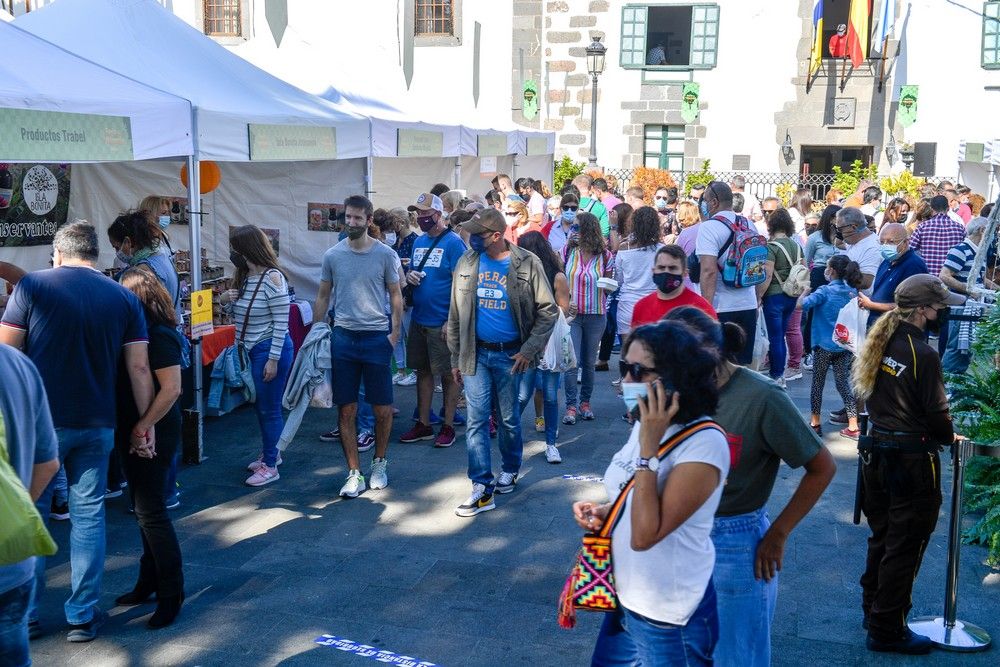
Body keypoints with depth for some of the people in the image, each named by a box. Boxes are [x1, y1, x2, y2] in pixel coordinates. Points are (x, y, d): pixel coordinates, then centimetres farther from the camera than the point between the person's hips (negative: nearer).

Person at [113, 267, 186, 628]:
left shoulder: (159, 336, -18)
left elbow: (171, 389, -22)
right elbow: (125, 381, 13)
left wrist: (144, 427, -20)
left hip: (154, 435, -9)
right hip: (132, 433, 9)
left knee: (150, 511, -4)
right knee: (144, 508, 17)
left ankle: (171, 594, 7)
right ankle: (149, 583, 30)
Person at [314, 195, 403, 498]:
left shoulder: (385, 254, -3)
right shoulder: (332, 255, 3)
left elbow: (396, 296, 3)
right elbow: (323, 297, 11)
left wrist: (395, 333, -6)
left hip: (376, 337, -2)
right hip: (343, 336, 2)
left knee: (382, 408, 5)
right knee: (347, 409, 4)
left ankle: (379, 463, 27)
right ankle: (354, 474, 13)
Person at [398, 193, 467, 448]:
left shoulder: (453, 242, -10)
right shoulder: (419, 242, 12)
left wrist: (452, 320, -20)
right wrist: (409, 276, -3)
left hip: (442, 322, -7)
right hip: (419, 319, 7)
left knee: (448, 374, 3)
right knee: (423, 370, 13)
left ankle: (448, 427, 12)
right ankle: (423, 425, 22)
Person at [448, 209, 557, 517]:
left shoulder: (527, 264, -8)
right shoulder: (466, 263, 1)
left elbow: (547, 310, -5)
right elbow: (456, 314, 7)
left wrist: (529, 350, -12)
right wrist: (456, 357, 7)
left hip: (509, 354, -2)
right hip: (476, 353, 2)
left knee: (508, 418, 12)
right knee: (477, 419, -3)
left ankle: (510, 470, 35)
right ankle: (482, 489, 0)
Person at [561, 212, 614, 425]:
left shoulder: (605, 255, -3)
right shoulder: (568, 251, -2)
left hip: (596, 315, 1)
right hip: (572, 314, -1)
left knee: (589, 362, 11)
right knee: (572, 361, -7)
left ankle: (585, 402, 25)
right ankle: (571, 405, 3)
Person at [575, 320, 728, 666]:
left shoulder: (704, 443, -24)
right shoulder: (648, 425, 1)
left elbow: (645, 535, -29)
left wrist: (648, 447, -29)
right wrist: (601, 511, -4)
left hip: (668, 617, -8)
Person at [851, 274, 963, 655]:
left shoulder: (881, 343, 2)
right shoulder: (923, 354, -21)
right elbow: (936, 415, -16)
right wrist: (950, 437, 3)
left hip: (878, 449, 8)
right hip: (911, 459, -8)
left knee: (882, 535, 22)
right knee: (905, 545, 4)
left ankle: (873, 610, 36)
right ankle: (887, 631, 14)